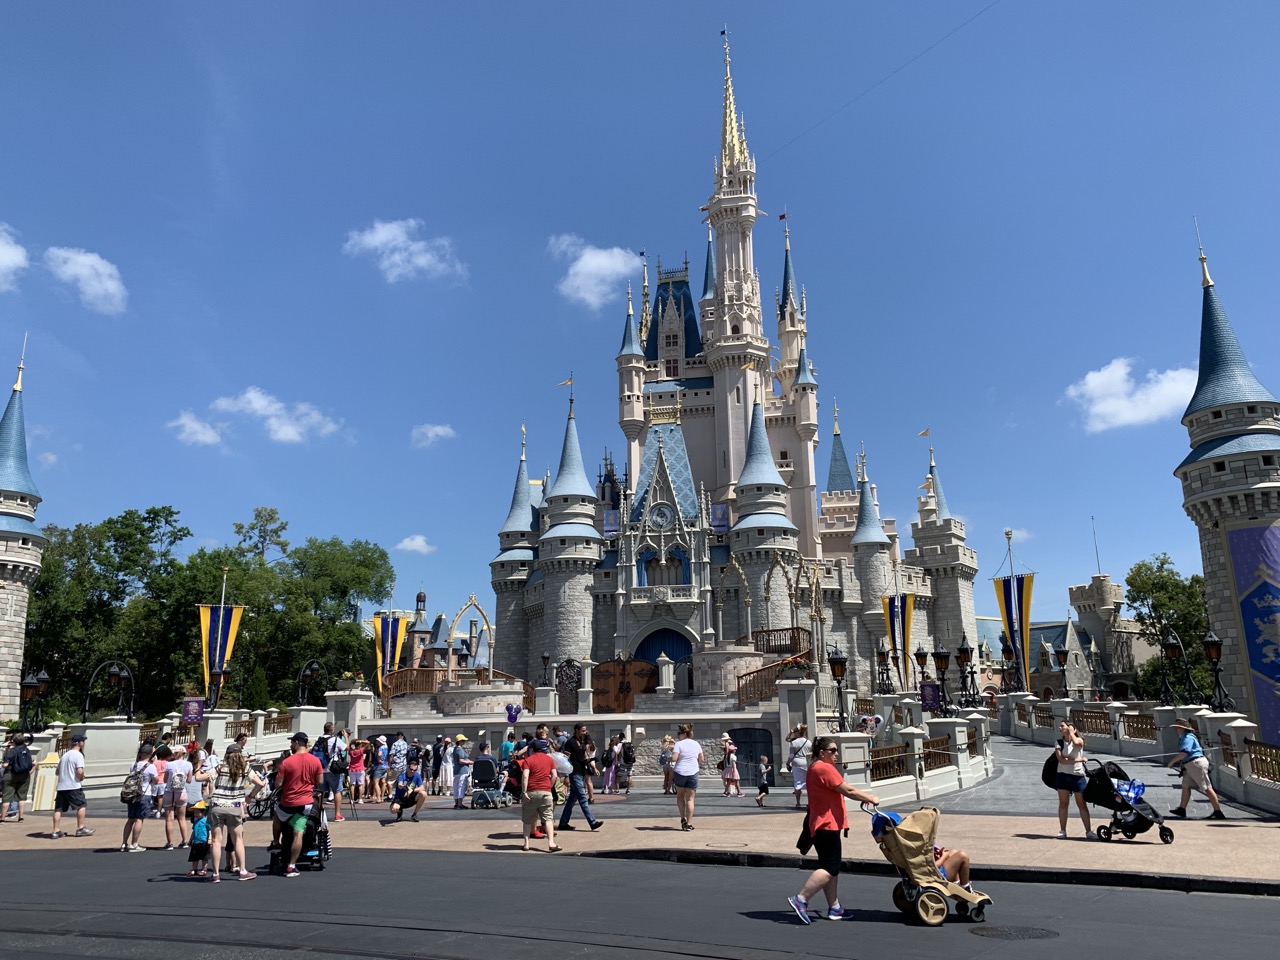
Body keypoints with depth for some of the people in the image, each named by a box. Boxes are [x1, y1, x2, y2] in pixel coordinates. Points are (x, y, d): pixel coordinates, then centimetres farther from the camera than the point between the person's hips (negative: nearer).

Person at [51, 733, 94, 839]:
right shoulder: (78, 755, -9)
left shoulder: (65, 755, 17)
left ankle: (56, 831, 7)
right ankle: (80, 829, 4)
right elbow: (80, 771, -20)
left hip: (61, 786, 7)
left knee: (58, 809, 7)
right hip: (73, 786, -7)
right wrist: (81, 778, -2)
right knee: (81, 806, 3)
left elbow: (57, 771, 23)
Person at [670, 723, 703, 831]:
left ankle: (683, 818, 8)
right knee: (690, 798, 7)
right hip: (693, 773, 3)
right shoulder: (696, 744, 6)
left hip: (680, 773, -3)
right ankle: (689, 823, 4)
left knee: (680, 795, 19)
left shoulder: (679, 744, -8)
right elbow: (701, 760, 12)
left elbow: (674, 758, -17)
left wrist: (672, 751, 2)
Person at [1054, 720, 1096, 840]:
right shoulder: (1059, 742, 0)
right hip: (1063, 775, 1)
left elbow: (1076, 742, -28)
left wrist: (1071, 731, -12)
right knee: (1063, 804, 5)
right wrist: (1078, 760, -17)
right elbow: (1061, 760, -11)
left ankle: (1088, 831, 11)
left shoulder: (1079, 740, -2)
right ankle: (1062, 831, 10)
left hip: (1078, 776, -1)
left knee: (1082, 804, 3)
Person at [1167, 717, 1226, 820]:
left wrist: (1172, 761, -18)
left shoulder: (1188, 737, -16)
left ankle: (1218, 812, -2)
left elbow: (1184, 752, -26)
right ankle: (1182, 809, 15)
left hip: (1196, 763, -11)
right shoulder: (1183, 737, 16)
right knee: (1186, 786, 11)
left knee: (1207, 788, -6)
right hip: (1190, 765, 11)